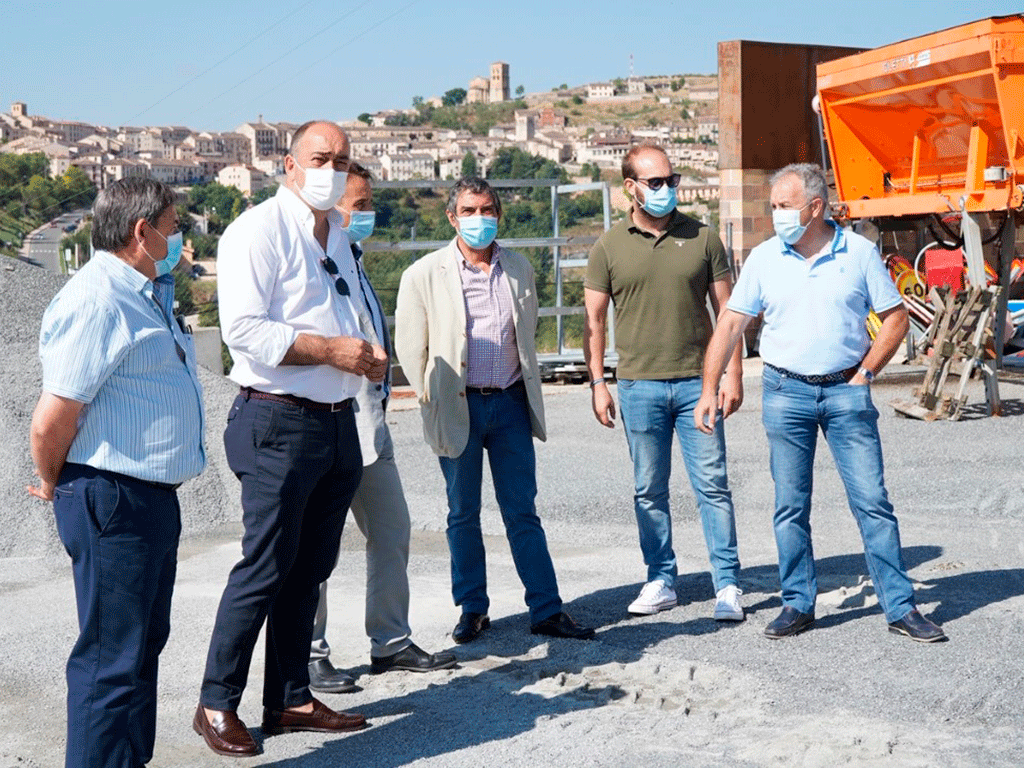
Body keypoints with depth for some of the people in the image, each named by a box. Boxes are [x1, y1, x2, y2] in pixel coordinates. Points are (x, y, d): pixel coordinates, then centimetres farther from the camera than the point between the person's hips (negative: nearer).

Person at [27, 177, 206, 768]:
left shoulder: (145, 294, 15)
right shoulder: (97, 300, -19)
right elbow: (52, 419, -20)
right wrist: (53, 485, -6)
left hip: (152, 497, 10)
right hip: (112, 500, -10)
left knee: (144, 643, 20)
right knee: (112, 656, -2)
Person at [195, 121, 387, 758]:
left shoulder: (337, 235, 18)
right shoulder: (259, 229, -9)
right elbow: (244, 327, -19)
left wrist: (368, 354, 9)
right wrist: (330, 349, -19)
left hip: (339, 422, 8)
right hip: (280, 424, -8)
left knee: (310, 569, 12)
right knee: (266, 569, -5)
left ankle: (290, 699, 22)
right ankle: (217, 705, 9)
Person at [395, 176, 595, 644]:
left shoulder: (519, 269, 8)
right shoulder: (424, 275, -4)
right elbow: (410, 347, 0)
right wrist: (434, 402, 0)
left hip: (510, 402, 2)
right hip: (457, 408, -2)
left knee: (523, 512, 6)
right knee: (463, 515, 8)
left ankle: (546, 610, 11)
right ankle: (472, 610, 20)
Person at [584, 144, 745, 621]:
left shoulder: (702, 238, 5)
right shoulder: (609, 248, 4)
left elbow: (726, 310, 7)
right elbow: (594, 320, 6)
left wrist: (733, 374, 1)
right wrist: (597, 384, -2)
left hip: (697, 381, 0)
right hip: (639, 386, 1)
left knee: (712, 486, 0)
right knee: (649, 491, 8)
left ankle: (727, 585, 8)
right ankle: (661, 581, 19)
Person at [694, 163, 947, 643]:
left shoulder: (859, 252, 1)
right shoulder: (763, 258, 3)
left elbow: (895, 318, 6)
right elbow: (730, 324, 4)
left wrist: (864, 374, -1)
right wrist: (709, 390, -2)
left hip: (846, 391, -1)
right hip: (786, 391, 1)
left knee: (872, 501, -2)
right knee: (790, 507, 5)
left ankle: (900, 607, 6)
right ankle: (798, 604, 16)